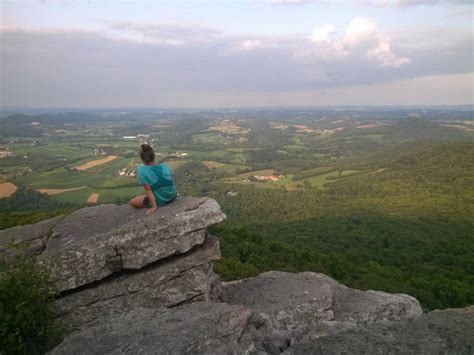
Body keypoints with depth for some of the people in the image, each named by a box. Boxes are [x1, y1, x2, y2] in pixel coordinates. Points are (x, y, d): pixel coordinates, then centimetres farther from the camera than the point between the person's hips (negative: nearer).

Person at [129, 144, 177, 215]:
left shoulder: (141, 170, -17)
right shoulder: (165, 166, -6)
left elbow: (148, 190, -19)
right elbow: (172, 182, 3)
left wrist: (154, 207, -18)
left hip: (160, 201, -6)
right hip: (173, 195, 7)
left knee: (132, 202, 14)